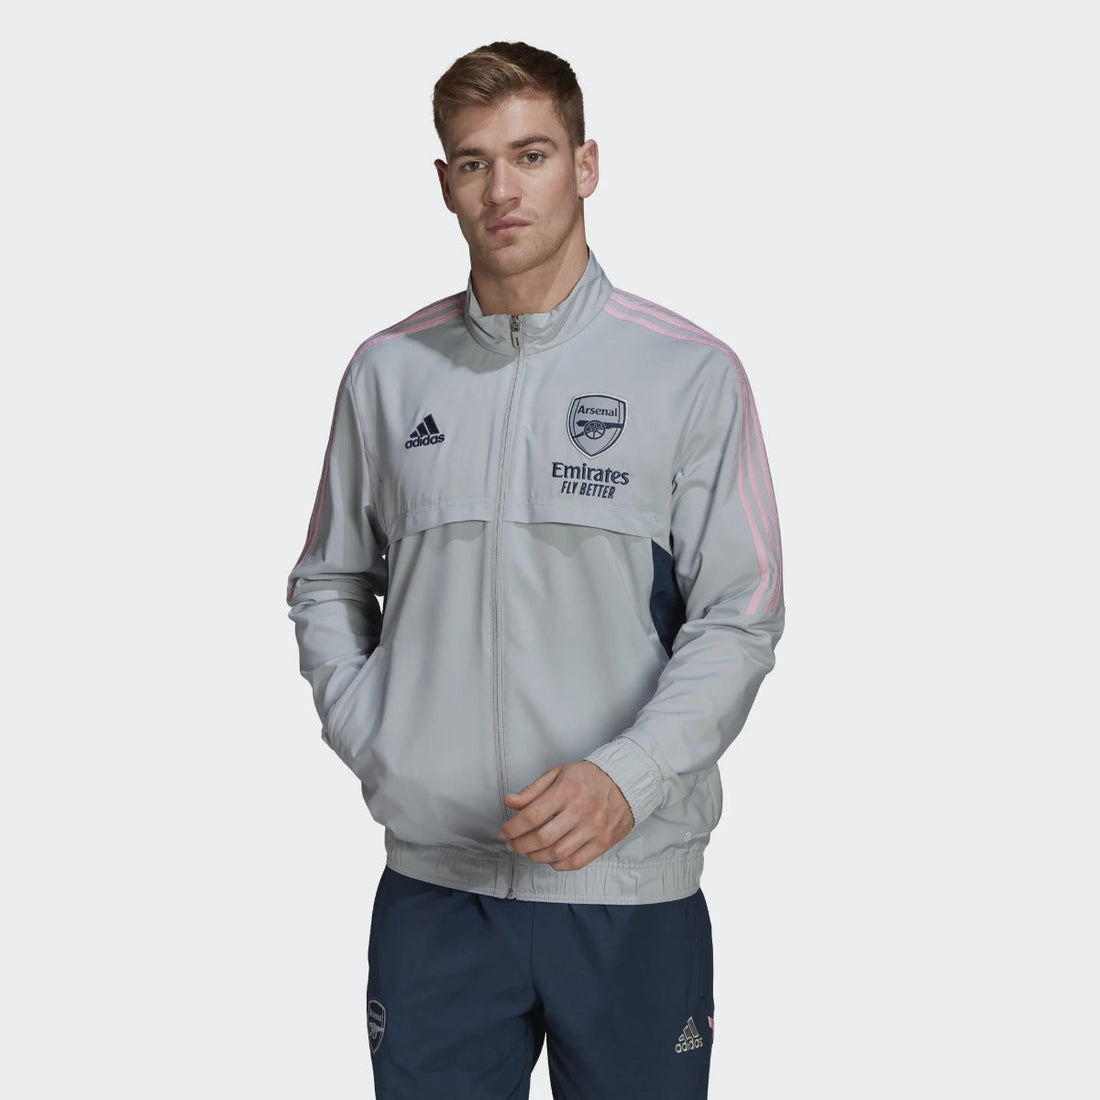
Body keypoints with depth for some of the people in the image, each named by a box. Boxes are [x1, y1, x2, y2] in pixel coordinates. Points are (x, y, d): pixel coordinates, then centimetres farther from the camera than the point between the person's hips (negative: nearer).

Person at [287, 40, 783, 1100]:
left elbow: (738, 618, -6)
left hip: (629, 881, -2)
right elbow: (327, 586, 15)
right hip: (431, 877, 2)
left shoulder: (690, 374, -4)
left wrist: (624, 779, -19)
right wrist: (367, 737, 0)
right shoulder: (387, 372, 6)